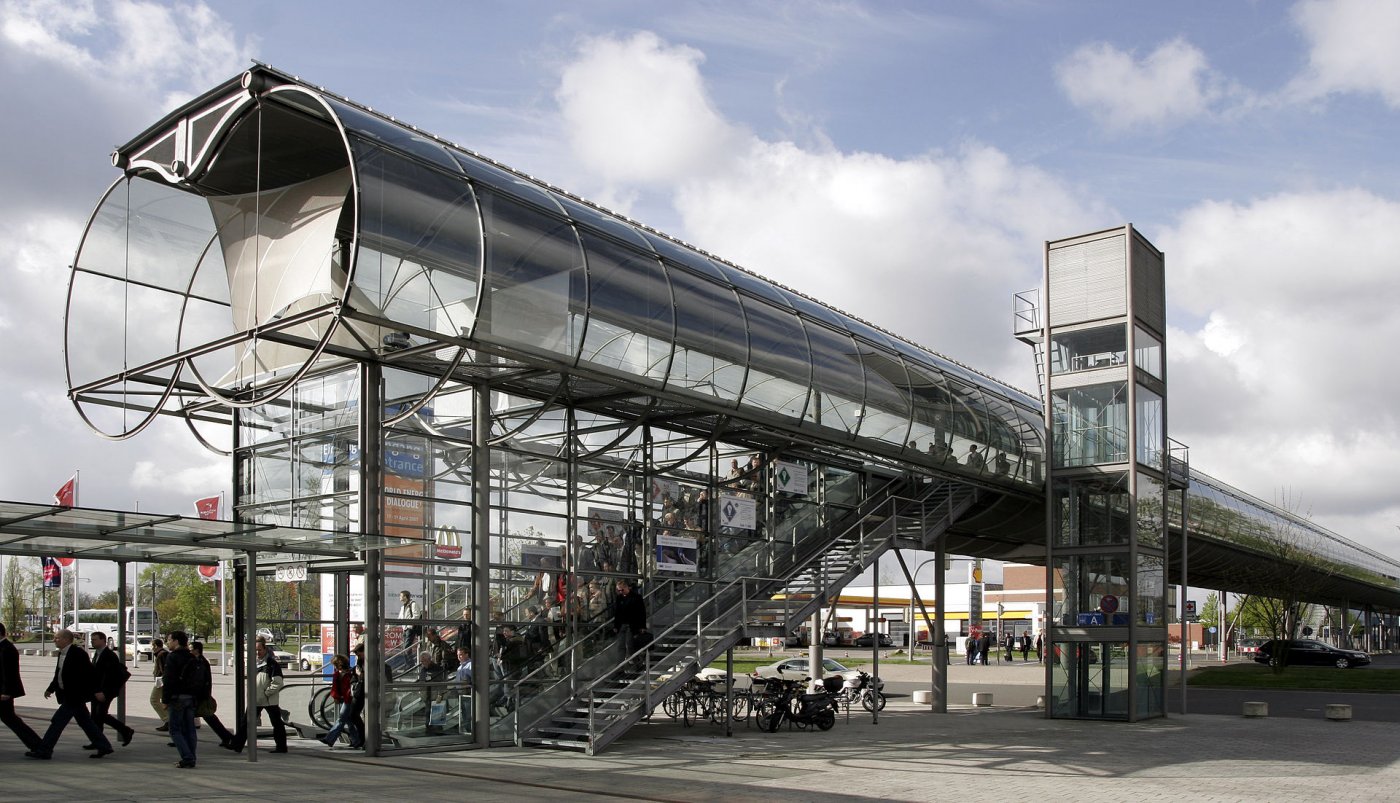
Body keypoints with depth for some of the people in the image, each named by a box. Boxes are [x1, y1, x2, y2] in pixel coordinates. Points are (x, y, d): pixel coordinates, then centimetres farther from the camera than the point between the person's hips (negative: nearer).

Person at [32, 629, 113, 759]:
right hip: (67, 694, 10)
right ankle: (104, 747, 17)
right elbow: (59, 674, 23)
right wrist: (51, 689, 15)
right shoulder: (62, 653, 12)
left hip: (74, 695, -10)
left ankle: (44, 751, 2)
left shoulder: (78, 653, -17)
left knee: (58, 721, -6)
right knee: (85, 722, 12)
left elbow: (88, 674, -18)